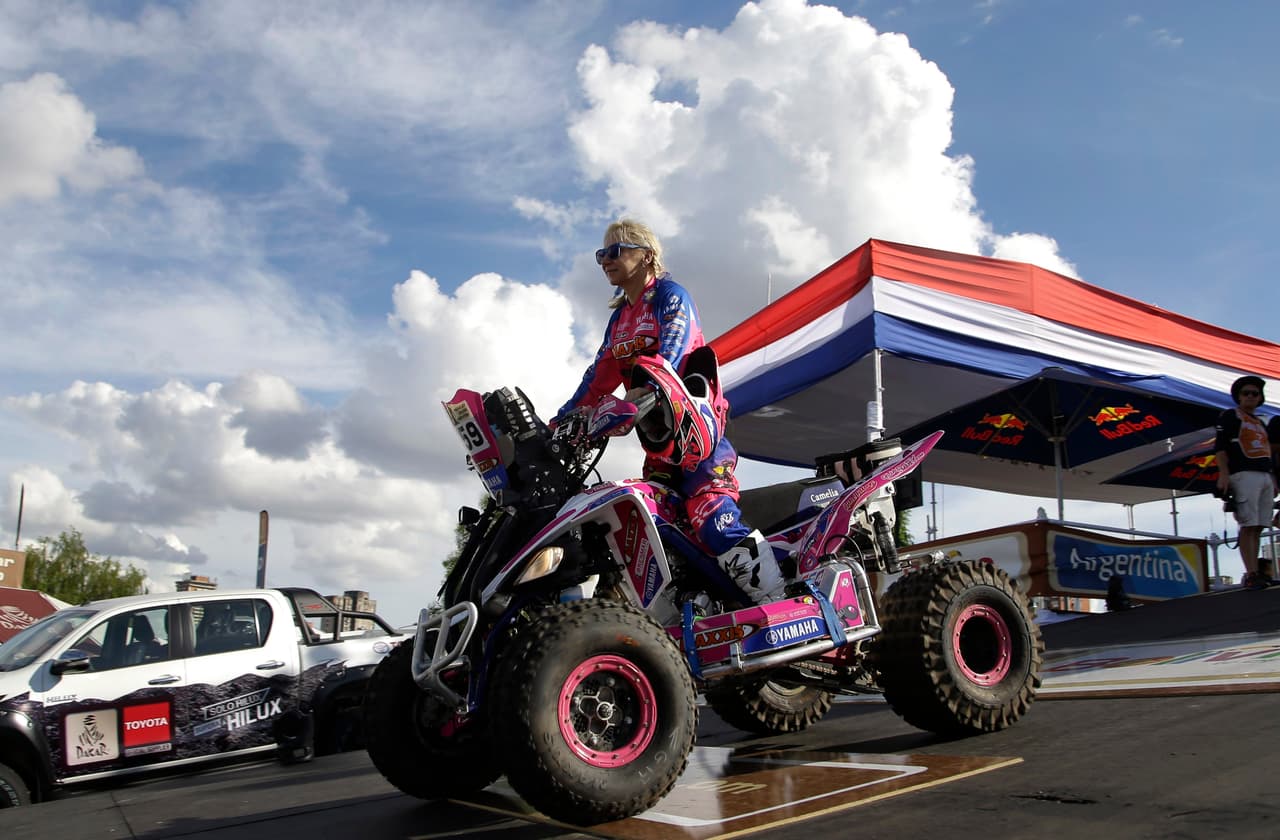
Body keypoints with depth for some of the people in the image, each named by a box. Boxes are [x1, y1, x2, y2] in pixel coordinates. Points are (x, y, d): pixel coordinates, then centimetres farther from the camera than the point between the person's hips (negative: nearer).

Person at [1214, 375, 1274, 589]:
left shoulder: (1260, 423, 26)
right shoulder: (1230, 416, 4)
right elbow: (1220, 446, -5)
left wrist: (1274, 481, 20)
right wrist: (1223, 475, -17)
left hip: (1265, 477, 7)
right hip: (1244, 475, -7)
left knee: (1258, 527, 2)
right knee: (1248, 526, -13)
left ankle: (1255, 573, 2)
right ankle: (1251, 574, -18)